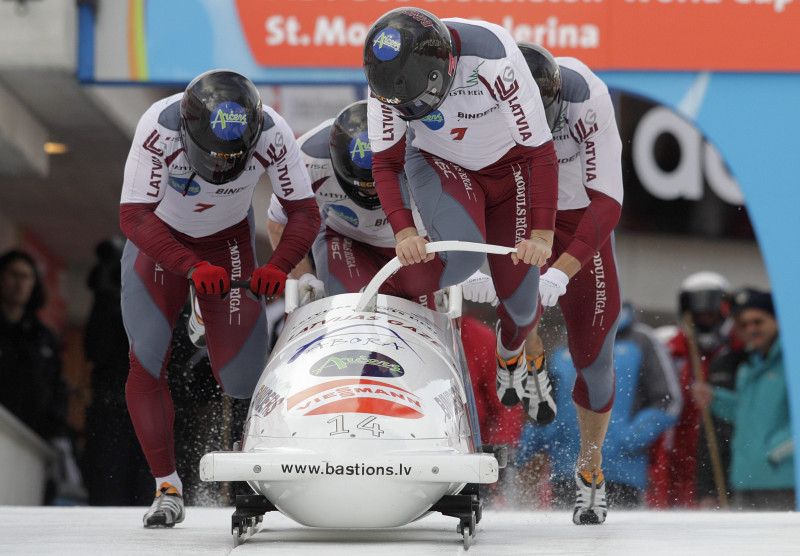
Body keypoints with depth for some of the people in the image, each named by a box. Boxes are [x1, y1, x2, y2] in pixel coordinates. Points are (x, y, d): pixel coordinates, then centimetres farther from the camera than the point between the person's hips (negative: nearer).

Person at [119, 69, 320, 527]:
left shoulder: (273, 134, -28)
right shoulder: (159, 128, -35)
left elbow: (305, 213, -19)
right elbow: (134, 216, -36)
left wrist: (278, 267, -37)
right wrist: (193, 268, -48)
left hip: (228, 240, 1)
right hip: (159, 238, -1)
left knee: (242, 380, -7)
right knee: (148, 362, -15)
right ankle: (167, 487, -3)